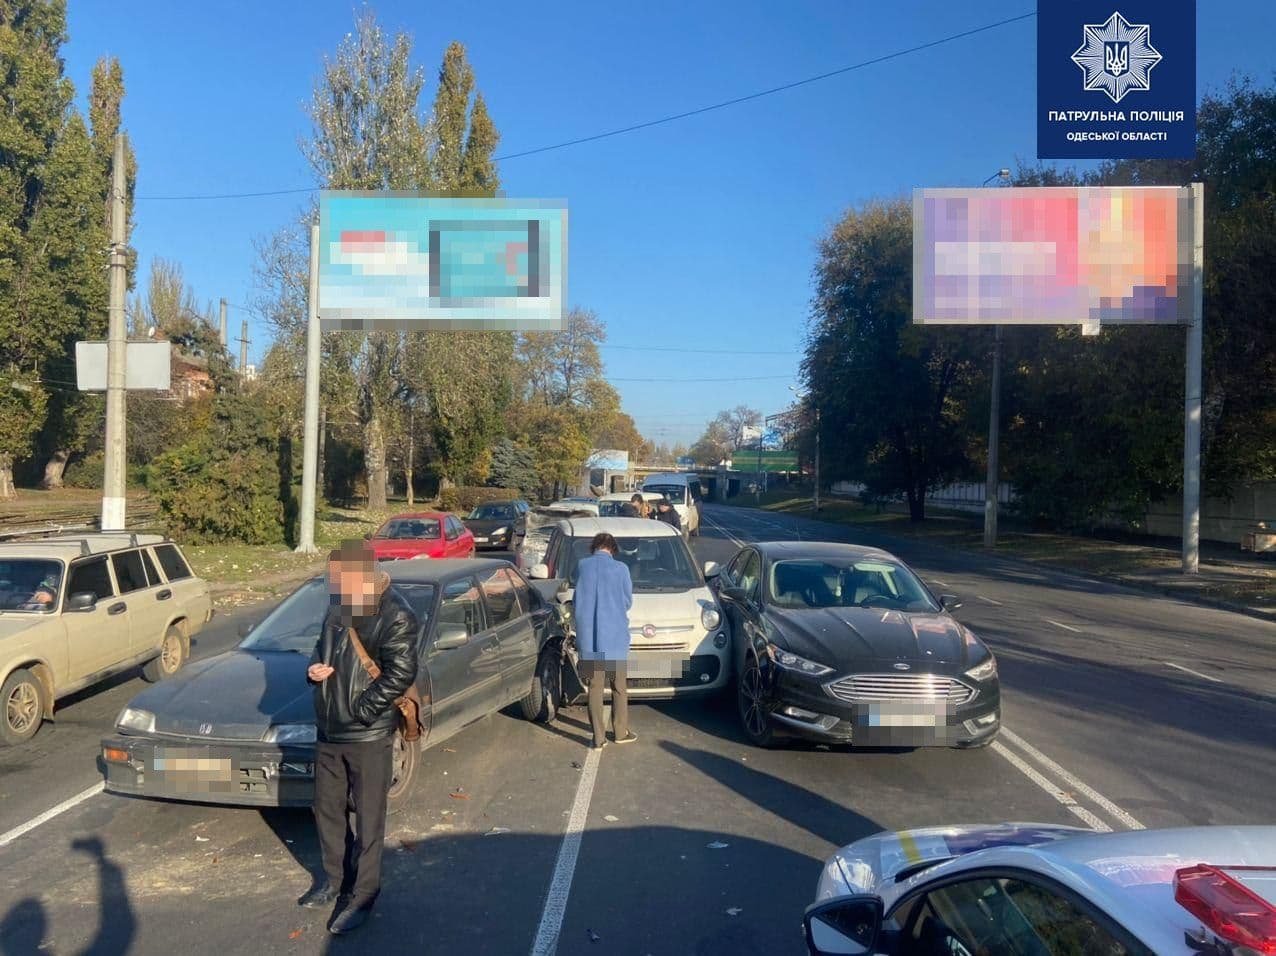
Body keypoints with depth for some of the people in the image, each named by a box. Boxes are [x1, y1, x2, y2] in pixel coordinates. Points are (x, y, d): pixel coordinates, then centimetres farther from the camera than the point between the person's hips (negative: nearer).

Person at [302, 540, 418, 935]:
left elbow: (400, 674, -21)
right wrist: (315, 668, -1)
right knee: (327, 809, 20)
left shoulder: (395, 616, -17)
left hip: (369, 736, -8)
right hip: (328, 732, 8)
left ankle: (362, 896, 19)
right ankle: (336, 880, 39)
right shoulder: (338, 608, 8)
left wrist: (359, 713, -20)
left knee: (368, 818, 5)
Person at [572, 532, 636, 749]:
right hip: (615, 638, -1)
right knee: (619, 687, 14)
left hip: (589, 639, 1)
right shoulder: (620, 569, -7)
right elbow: (627, 602, 4)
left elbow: (576, 603, 5)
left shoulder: (582, 566, -3)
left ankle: (599, 737, 10)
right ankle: (621, 732, 24)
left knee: (595, 687, 8)